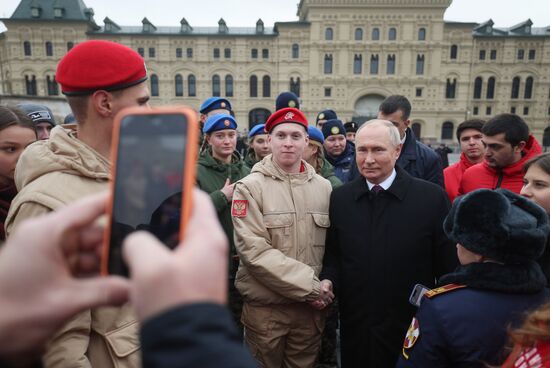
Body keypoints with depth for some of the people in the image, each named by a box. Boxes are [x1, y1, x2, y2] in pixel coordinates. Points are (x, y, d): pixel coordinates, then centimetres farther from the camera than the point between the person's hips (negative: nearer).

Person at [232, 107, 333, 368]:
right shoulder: (250, 187, -9)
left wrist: (327, 285, -5)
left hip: (311, 306, 3)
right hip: (264, 307, -3)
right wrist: (310, 286, -15)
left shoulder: (324, 187, 4)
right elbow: (254, 250, -16)